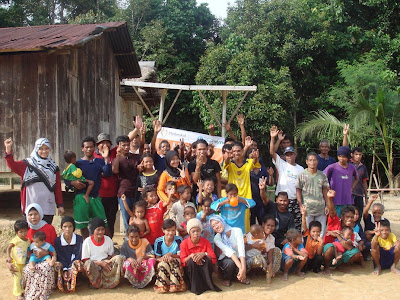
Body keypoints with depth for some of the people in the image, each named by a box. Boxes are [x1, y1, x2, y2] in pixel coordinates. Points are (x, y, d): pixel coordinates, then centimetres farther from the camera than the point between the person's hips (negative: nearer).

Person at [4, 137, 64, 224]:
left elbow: (58, 188, 11)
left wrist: (60, 205, 7)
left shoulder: (53, 167, 10)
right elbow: (12, 165, -13)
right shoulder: (28, 164, 3)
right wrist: (8, 149, -27)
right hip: (31, 206, -2)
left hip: (48, 206, 2)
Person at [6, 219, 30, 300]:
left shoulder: (28, 240, 2)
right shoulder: (15, 240, -15)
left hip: (24, 263, 5)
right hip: (15, 263, -5)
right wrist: (8, 257, -24)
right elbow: (8, 248, -14)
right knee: (18, 278, 0)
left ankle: (23, 291, 30)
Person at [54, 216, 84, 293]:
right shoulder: (57, 240, 4)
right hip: (63, 266, 1)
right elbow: (60, 257, -2)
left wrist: (71, 269, -19)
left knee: (77, 263, -34)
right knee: (57, 264, -31)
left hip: (74, 265, -1)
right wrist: (65, 270, -19)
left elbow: (78, 256, -5)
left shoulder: (79, 239, 2)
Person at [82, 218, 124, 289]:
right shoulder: (87, 241, -4)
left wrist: (107, 261, -12)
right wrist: (100, 263, -19)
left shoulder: (108, 240, 6)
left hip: (106, 266, 3)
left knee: (119, 258, -24)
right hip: (94, 267, -3)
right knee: (88, 264, -38)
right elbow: (85, 260, -6)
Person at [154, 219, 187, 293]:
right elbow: (157, 258, -4)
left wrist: (170, 255, -23)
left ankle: (175, 286, -33)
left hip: (175, 263, 0)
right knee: (164, 263, -35)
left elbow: (180, 256, -5)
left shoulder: (178, 240, -3)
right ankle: (163, 286, -30)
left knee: (175, 262, -35)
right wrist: (165, 258, -26)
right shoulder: (158, 241, -4)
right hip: (163, 263, 0)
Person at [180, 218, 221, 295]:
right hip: (190, 270, -1)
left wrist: (204, 254, -30)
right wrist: (191, 256, -31)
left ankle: (208, 284, -16)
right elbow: (182, 261, -13)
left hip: (204, 269, 1)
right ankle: (194, 286, -21)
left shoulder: (206, 242, -7)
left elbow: (214, 259, -11)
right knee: (192, 261, -31)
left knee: (206, 259, -29)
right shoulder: (184, 243, -9)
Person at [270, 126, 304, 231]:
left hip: (295, 200, 2)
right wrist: (273, 138, -20)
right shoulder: (281, 164, 4)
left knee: (297, 225, 4)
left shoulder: (300, 169, 11)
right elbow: (272, 152, -9)